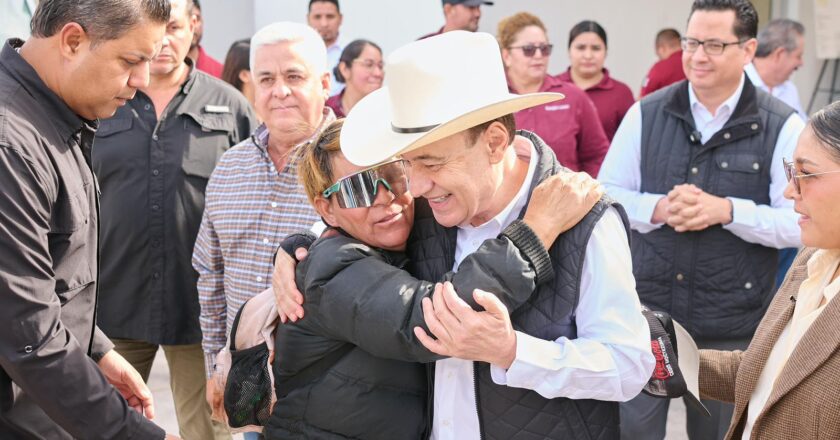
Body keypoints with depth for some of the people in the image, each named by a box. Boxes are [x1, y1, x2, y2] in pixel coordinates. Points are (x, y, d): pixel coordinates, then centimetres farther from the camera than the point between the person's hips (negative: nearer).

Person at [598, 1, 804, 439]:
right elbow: (605, 196, 4)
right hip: (644, 310, 2)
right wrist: (657, 208, -15)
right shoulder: (646, 114, 0)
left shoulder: (781, 127, -7)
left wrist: (726, 210, -21)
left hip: (733, 325, -1)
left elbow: (802, 221, -9)